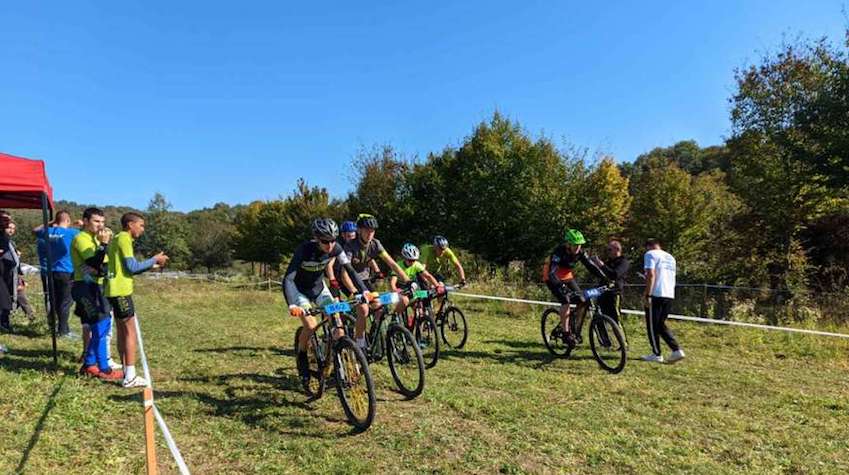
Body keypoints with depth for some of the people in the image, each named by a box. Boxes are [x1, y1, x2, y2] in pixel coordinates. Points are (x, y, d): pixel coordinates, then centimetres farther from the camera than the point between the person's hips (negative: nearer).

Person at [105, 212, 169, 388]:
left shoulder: (117, 239, 18)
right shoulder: (124, 239, -11)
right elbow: (132, 267, -17)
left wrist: (150, 265, 12)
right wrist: (154, 260, -7)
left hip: (115, 290, 10)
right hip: (121, 291, -10)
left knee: (122, 331, 13)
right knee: (130, 332, -7)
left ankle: (126, 373, 20)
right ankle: (130, 377, -6)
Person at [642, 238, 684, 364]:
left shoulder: (650, 254, -3)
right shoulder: (670, 257, 22)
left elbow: (651, 274, -15)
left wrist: (647, 295, -15)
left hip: (656, 294, -8)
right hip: (670, 295, 8)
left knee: (652, 325, 4)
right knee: (661, 325, 17)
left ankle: (656, 354, 8)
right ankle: (677, 350, 7)